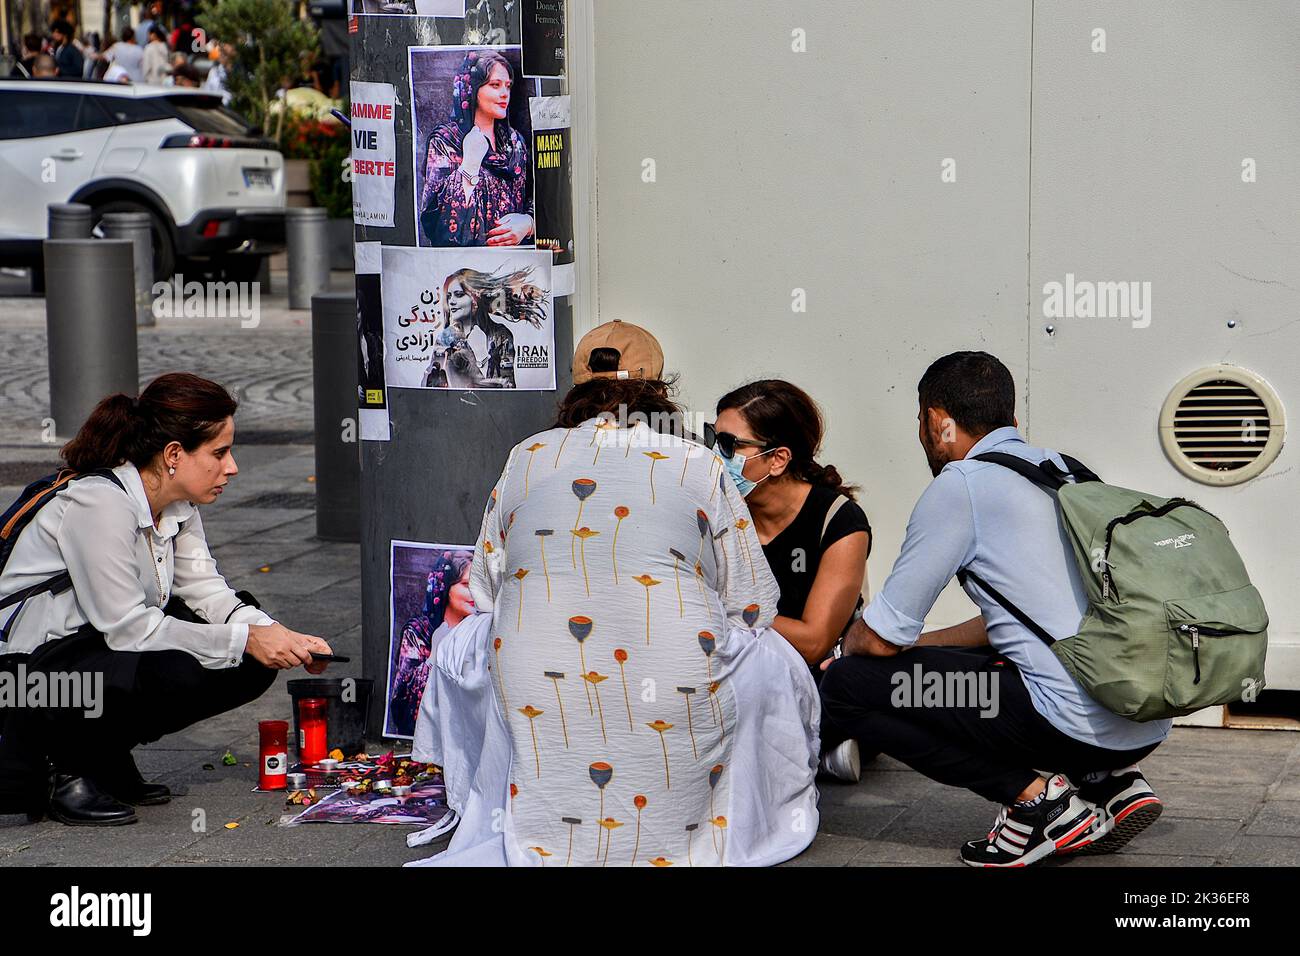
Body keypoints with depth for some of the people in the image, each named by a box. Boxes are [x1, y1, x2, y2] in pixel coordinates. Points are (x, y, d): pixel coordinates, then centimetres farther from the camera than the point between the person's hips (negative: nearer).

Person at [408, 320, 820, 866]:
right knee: (768, 659, 27)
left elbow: (484, 589, 22)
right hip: (676, 693, -1)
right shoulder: (699, 465, 9)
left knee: (463, 646, 33)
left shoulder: (526, 458, 15)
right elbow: (754, 605, 10)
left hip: (533, 695, 2)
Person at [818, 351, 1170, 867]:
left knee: (846, 686, -1)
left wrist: (847, 647, 22)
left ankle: (1034, 795, -4)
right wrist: (918, 646, 34)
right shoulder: (1064, 468, 19)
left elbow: (881, 639, -1)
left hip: (1074, 720, -9)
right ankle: (1111, 782, 14)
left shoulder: (959, 485, -5)